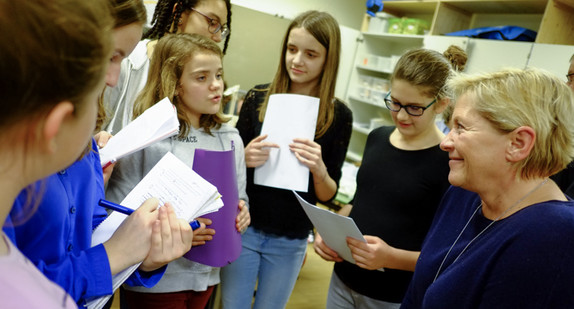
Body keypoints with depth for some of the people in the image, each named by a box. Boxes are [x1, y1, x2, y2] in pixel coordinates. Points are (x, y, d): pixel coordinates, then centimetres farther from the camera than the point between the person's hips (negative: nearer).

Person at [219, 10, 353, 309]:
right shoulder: (258, 98, -6)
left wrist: (319, 169, -24)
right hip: (245, 228, 1)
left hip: (290, 242, 0)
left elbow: (328, 194, -3)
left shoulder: (338, 115, -8)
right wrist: (245, 158, -18)